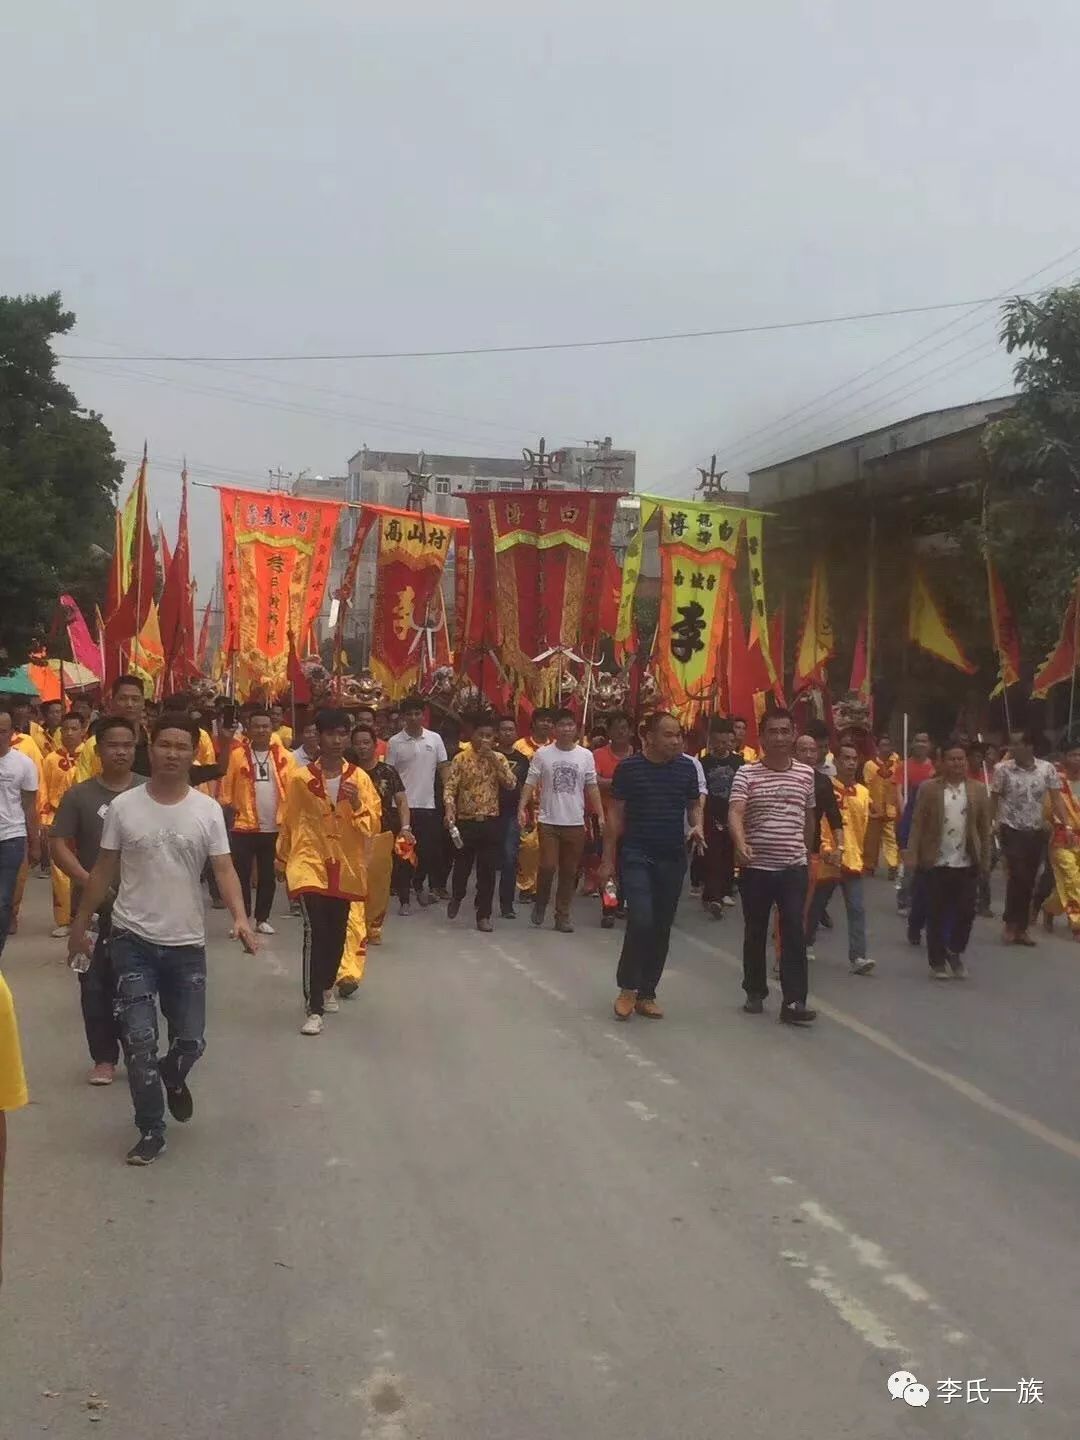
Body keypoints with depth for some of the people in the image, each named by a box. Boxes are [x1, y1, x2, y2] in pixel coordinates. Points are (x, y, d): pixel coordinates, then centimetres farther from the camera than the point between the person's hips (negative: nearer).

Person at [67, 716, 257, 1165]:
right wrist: (80, 924, 9)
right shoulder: (123, 806, -5)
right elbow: (103, 871, 5)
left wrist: (240, 917, -25)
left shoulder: (207, 809, -5)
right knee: (139, 1040, -4)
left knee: (191, 1040, 7)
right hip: (132, 940, -1)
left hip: (186, 943, 1)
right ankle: (151, 1131, 13)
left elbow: (223, 869, -8)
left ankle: (173, 1079, 43)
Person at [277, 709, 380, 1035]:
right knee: (315, 932, -15)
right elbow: (289, 822, 6)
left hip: (345, 866, 3)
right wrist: (283, 859, 15)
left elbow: (374, 824, -3)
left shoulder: (360, 778, -1)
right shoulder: (300, 778, -5)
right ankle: (314, 1009, -11)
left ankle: (327, 986, 40)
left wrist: (357, 805, -22)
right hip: (309, 863, -3)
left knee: (337, 933, 14)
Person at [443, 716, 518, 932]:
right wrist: (449, 811, -25)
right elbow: (449, 787, -9)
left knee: (488, 870, 3)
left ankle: (484, 915, 13)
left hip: (491, 822, 1)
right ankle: (456, 897, 39)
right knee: (462, 866, 10)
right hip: (465, 821, -1)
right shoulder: (461, 759, -4)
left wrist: (494, 762, -15)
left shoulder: (499, 758, 3)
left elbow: (511, 785, -8)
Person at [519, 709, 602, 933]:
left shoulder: (586, 755, 4)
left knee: (569, 872, 6)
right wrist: (522, 808, -14)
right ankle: (540, 903, 17)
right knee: (547, 866, -10)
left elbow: (591, 787, 8)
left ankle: (562, 916, 17)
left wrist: (600, 815, 3)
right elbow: (530, 783, -2)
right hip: (549, 821, -2)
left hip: (576, 822, 2)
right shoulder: (542, 754, -2)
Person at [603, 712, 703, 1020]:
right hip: (637, 855, -4)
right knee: (641, 921, -17)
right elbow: (616, 815, -1)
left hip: (674, 858, 4)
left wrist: (697, 826, -8)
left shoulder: (686, 767, 2)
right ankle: (627, 987, 4)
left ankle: (646, 993, 21)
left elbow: (694, 804, 15)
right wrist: (608, 859, -3)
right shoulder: (629, 767, -6)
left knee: (661, 928, 8)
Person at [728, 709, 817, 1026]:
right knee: (755, 933, 11)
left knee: (795, 933, -6)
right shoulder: (746, 773, -5)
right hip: (756, 867, -1)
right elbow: (735, 813, -18)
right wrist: (741, 845, -36)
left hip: (793, 866, 1)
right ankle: (755, 992, 26)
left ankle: (794, 1001, -5)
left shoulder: (806, 774, 5)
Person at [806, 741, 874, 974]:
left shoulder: (863, 792, 8)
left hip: (853, 860, 4)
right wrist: (826, 849, -21)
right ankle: (807, 944, 34)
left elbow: (863, 826, 16)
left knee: (857, 909, -6)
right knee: (817, 906, 12)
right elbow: (815, 822, -12)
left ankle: (858, 957, -9)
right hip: (828, 861, -3)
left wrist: (857, 852, 14)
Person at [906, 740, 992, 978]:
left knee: (966, 912, 4)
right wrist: (912, 855, -9)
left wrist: (985, 860, 3)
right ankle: (938, 962, 18)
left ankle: (955, 952, 29)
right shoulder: (928, 788, -1)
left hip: (967, 863, 2)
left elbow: (985, 828, 6)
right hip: (936, 863, -2)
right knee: (936, 915, 5)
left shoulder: (978, 790, 4)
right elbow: (917, 824, -3)